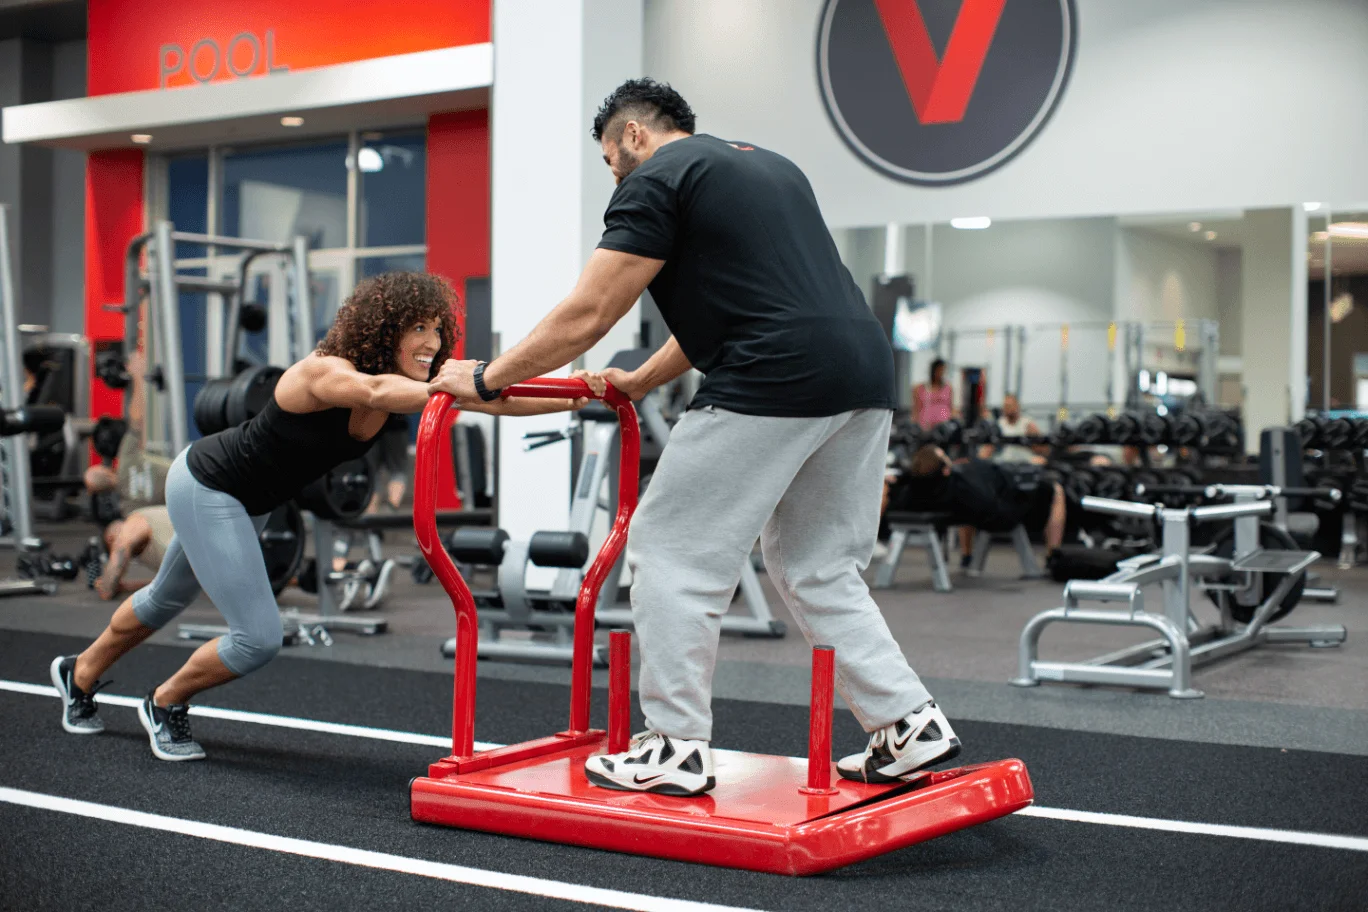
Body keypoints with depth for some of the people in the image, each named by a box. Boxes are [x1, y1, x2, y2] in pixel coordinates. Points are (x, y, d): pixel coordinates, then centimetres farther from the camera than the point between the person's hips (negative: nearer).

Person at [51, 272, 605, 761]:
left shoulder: (404, 382, -12)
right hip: (205, 487, -9)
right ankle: (164, 705, 16)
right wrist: (438, 391, -77)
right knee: (258, 638, -12)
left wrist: (574, 395, -36)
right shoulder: (325, 373, -34)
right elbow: (375, 390, -57)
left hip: (248, 501, 9)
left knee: (166, 600, 28)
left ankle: (79, 675, 53)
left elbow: (488, 396, -23)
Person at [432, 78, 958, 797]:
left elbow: (587, 315, -1)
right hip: (864, 378, 9)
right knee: (818, 571, 19)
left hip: (772, 383, -9)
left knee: (672, 555, 4)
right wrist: (642, 380, 42)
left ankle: (673, 750, 9)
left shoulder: (657, 180, 2)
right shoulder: (765, 165, 29)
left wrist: (485, 379, 10)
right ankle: (909, 724, 14)